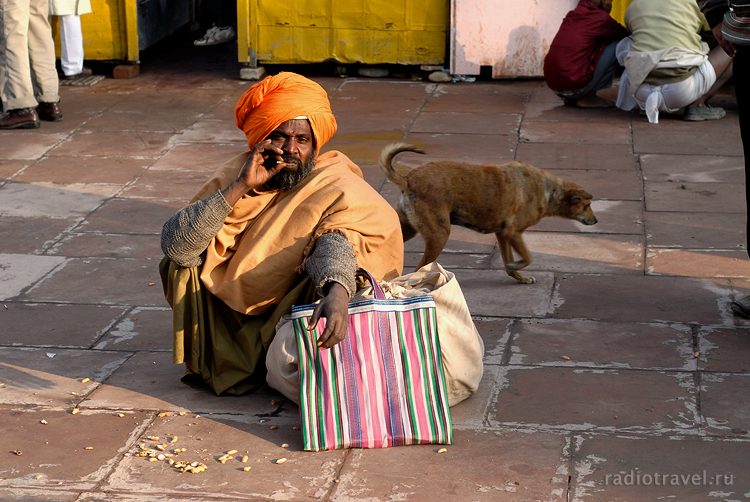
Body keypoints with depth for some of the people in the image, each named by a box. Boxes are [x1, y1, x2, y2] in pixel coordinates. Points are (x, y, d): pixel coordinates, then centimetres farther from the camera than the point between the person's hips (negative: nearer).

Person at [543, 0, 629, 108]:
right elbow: (625, 35, 11)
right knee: (617, 45, 2)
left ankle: (571, 98, 16)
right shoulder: (601, 17, -4)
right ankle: (589, 97, 1)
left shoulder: (571, 15, 17)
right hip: (576, 87, -8)